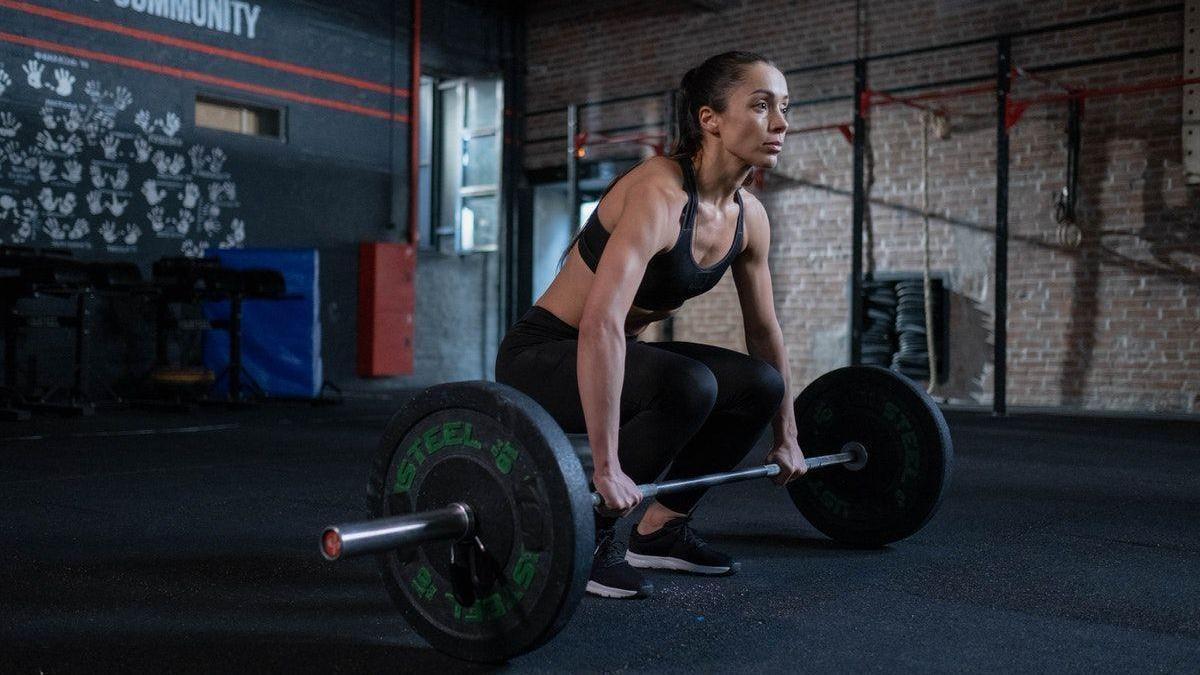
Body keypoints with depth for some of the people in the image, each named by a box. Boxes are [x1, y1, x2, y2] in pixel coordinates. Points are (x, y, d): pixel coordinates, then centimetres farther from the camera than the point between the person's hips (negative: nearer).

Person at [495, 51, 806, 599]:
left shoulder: (749, 216, -2)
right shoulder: (658, 194, -28)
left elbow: (764, 329, 10)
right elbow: (601, 323, -38)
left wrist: (786, 437, 15)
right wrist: (605, 467, -40)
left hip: (615, 356, 9)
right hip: (540, 357, -8)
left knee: (760, 385, -2)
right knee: (686, 386, -31)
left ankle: (661, 530, 12)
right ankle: (585, 539, -12)